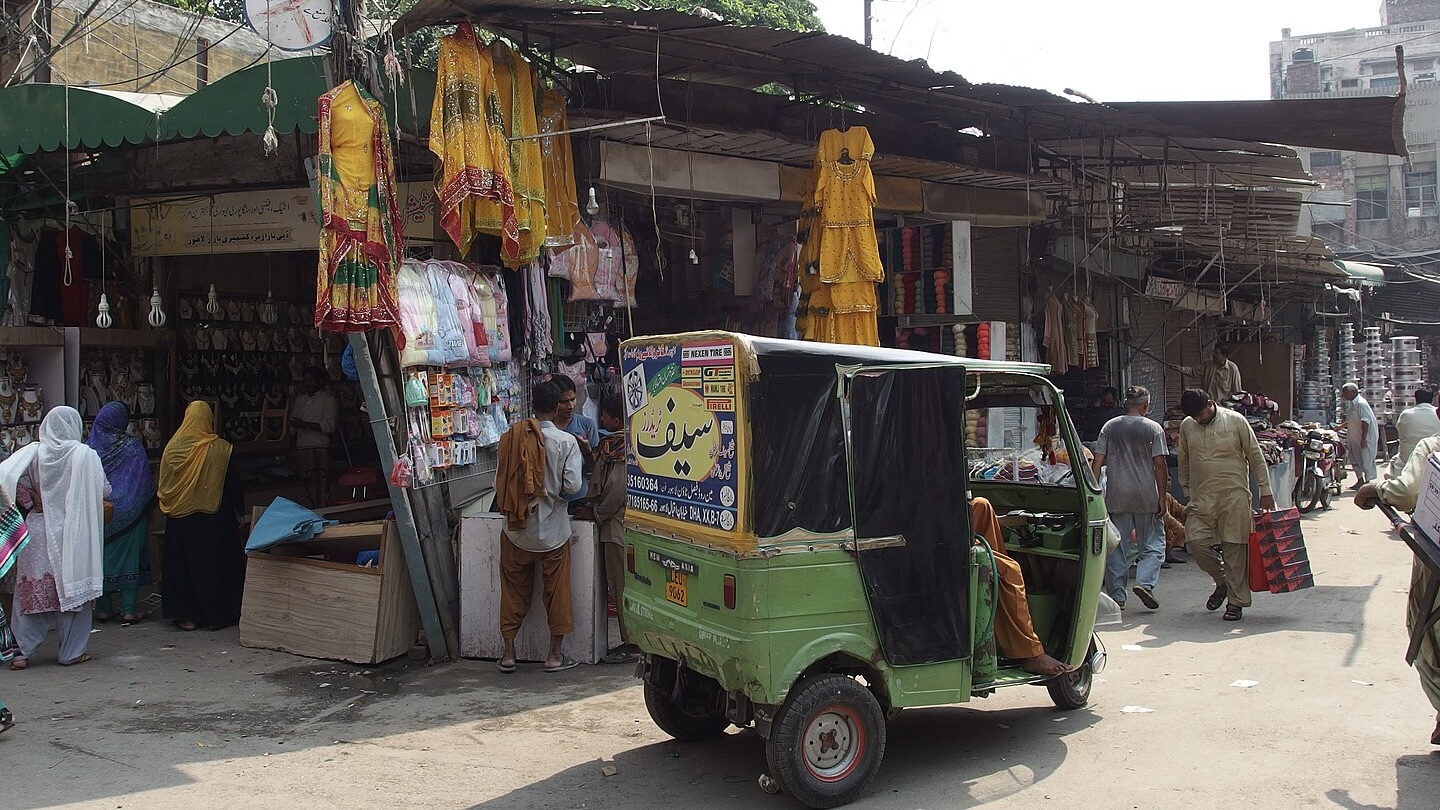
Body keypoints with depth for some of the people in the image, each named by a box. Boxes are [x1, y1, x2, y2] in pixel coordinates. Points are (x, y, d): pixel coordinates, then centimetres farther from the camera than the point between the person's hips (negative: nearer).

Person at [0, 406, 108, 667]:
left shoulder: (32, 453, -1)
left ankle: (24, 651, 10)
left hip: (37, 528, 2)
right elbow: (103, 491, -7)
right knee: (72, 589, 6)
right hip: (73, 531, -2)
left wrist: (33, 501, 4)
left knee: (32, 591, 9)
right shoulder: (84, 455, -9)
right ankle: (72, 652, 10)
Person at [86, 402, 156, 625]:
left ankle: (103, 608, 15)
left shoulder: (89, 446, -4)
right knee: (128, 556, 3)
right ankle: (129, 609, 2)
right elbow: (146, 481, -5)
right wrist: (148, 509, 6)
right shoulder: (133, 446, -9)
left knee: (101, 556, 10)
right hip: (127, 513, -2)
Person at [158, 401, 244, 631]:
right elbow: (232, 484, -4)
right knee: (216, 563, 8)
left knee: (184, 564, 10)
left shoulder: (173, 448, -6)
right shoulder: (221, 449, -11)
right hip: (215, 517, -1)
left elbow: (164, 485, 2)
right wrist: (237, 511, 7)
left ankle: (186, 615, 12)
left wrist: (168, 507, 18)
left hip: (180, 517, 1)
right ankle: (216, 616, 10)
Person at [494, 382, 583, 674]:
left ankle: (508, 654, 17)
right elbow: (573, 486, -16)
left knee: (514, 590, 13)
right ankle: (555, 655, 15)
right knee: (557, 591, 10)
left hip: (517, 529, 2)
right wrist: (554, 490, 5)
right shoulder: (566, 441, -11)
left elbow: (499, 482, -1)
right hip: (552, 528, -2)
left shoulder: (511, 437, -4)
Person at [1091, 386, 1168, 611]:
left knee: (1116, 547, 7)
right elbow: (1159, 465, -6)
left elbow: (1097, 462, 2)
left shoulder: (1109, 427, 6)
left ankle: (1117, 595, 8)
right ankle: (1145, 582, -11)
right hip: (1146, 495, -2)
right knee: (1153, 543, 9)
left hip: (1116, 496, 2)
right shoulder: (1153, 428, -1)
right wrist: (1162, 497, -2)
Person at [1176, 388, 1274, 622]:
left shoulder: (1235, 421, -4)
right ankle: (1222, 581, 18)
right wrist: (1187, 494, 15)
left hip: (1234, 495, -3)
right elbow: (1184, 463, 16)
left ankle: (1236, 602, 8)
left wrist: (1265, 492, -1)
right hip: (1201, 497, 3)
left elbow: (1255, 457, 0)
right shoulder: (1187, 426, 6)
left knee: (1235, 549, -2)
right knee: (1196, 541, -8)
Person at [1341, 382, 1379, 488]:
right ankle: (1360, 481, 26)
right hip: (1355, 438, 10)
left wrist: (1364, 439, -27)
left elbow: (1365, 422, -24)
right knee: (1355, 459, 16)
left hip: (1365, 437, -10)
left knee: (1366, 460, -3)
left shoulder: (1360, 404, -20)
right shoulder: (1352, 404, 10)